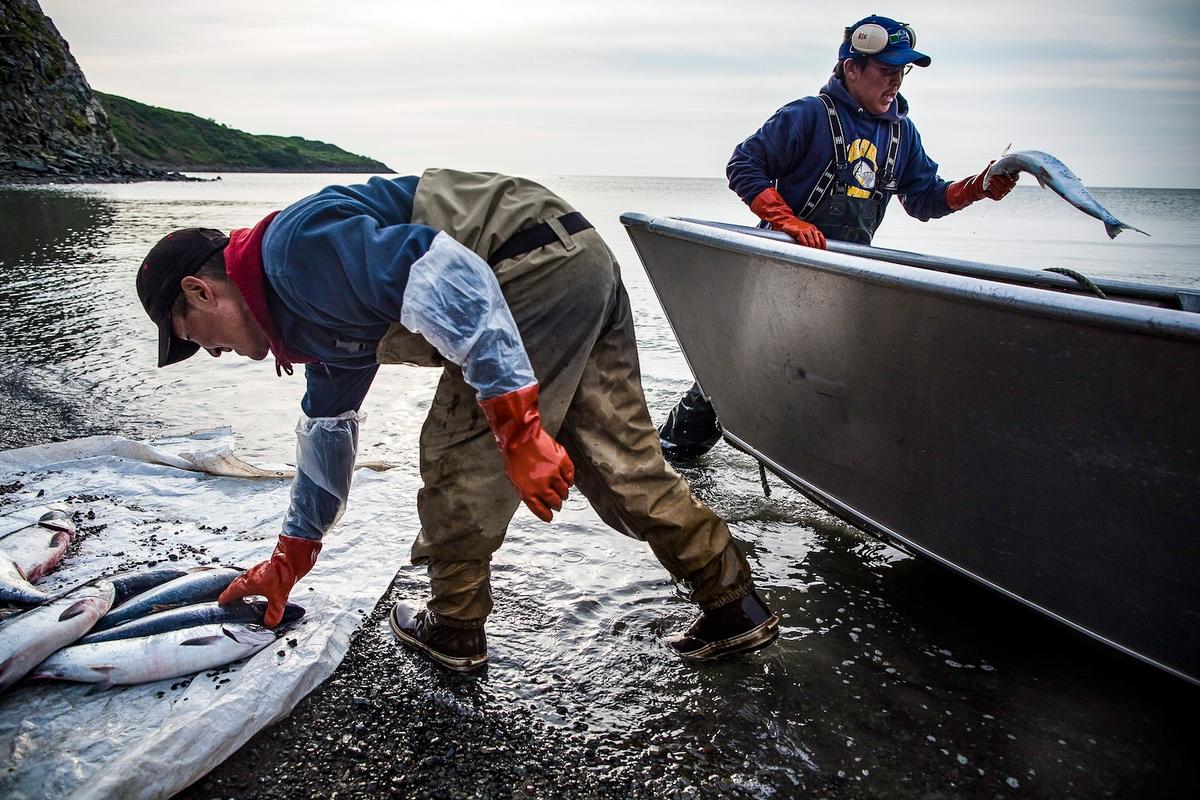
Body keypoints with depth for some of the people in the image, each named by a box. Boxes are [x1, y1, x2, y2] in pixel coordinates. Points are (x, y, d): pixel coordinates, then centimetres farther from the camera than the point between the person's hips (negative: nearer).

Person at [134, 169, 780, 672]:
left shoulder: (297, 246, -9)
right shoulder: (316, 320, 23)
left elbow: (446, 278, -23)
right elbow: (328, 432, 32)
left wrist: (518, 427, -25)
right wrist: (286, 564, 40)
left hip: (540, 271, -10)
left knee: (459, 454, 3)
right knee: (623, 463, 12)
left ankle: (454, 629, 21)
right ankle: (734, 606, 23)